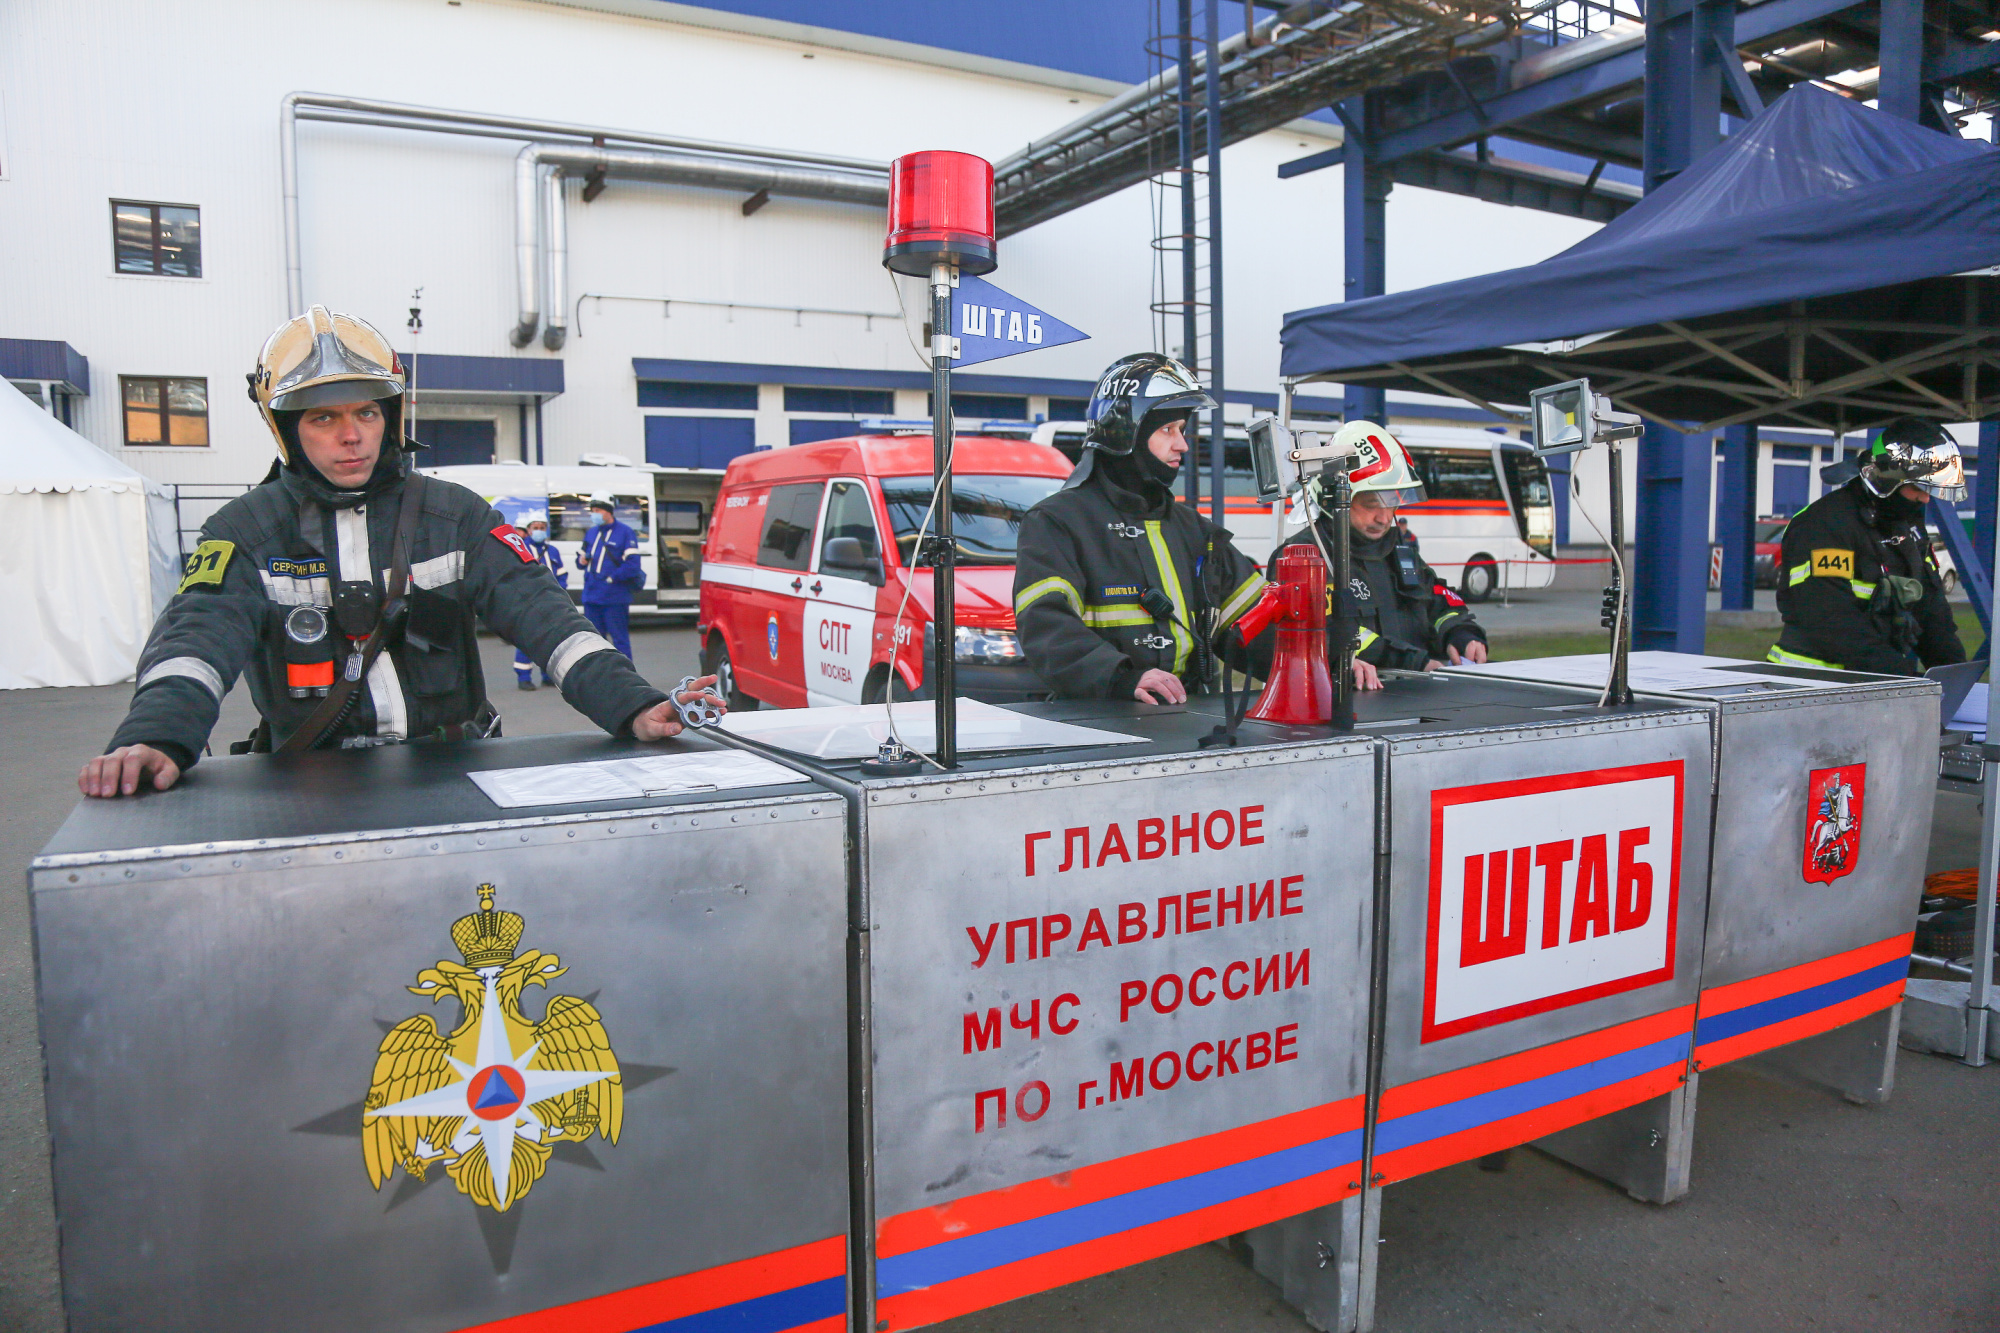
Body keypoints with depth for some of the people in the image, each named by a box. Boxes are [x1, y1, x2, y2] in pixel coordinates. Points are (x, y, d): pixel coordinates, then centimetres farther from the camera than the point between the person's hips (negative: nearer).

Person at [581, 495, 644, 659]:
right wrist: (581, 560, 2)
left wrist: (612, 577, -19)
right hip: (591, 597, 7)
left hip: (615, 598, -7)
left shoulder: (625, 533, -4)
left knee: (620, 639, -3)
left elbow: (632, 564, -12)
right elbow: (582, 557, 25)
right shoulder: (591, 533, 17)